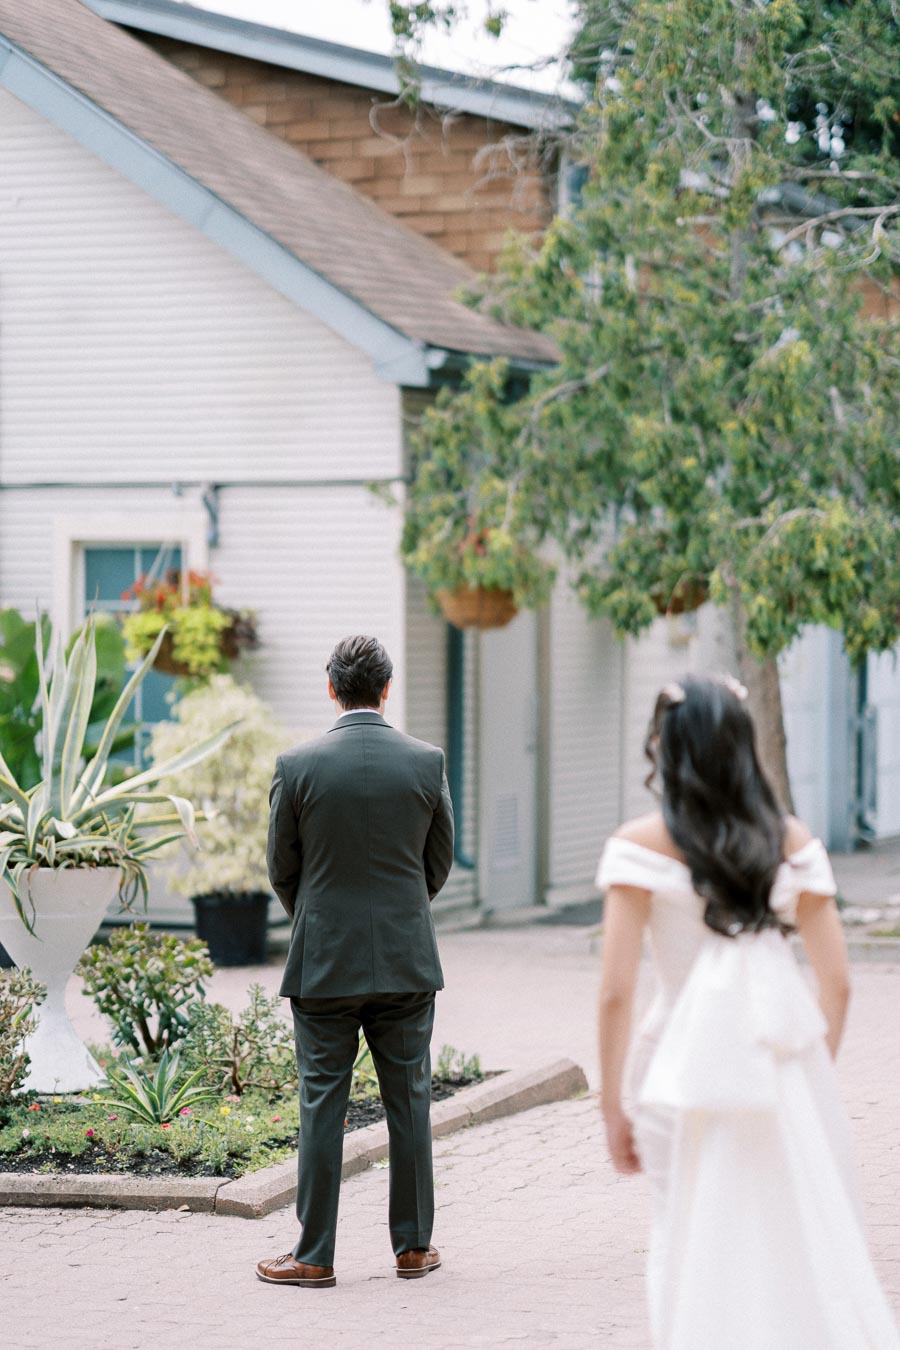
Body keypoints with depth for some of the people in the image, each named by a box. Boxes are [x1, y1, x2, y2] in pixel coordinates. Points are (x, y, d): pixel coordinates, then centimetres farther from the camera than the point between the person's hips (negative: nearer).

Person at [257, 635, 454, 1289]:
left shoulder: (298, 765, -8)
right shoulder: (427, 762, -4)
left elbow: (281, 868, 1)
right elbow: (440, 861, 6)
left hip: (324, 962, -1)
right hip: (407, 961, 1)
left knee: (322, 1104, 3)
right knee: (409, 1100, 9)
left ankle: (315, 1256, 6)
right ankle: (414, 1246, 16)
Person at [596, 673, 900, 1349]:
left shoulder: (642, 844, -4)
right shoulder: (792, 839, 5)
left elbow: (617, 992, -8)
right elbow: (837, 983, 6)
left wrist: (613, 1108, 0)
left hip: (694, 1071, -3)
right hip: (789, 1065, 3)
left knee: (702, 1255, 5)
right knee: (813, 1244, 10)